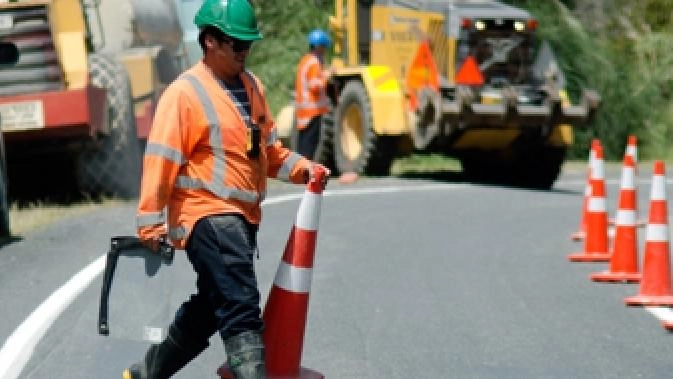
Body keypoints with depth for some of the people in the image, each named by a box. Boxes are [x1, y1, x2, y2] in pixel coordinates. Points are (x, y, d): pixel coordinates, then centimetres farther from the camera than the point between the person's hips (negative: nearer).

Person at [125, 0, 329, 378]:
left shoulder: (253, 86, 12)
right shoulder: (185, 93, -13)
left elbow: (267, 147, 22)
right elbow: (161, 159, -14)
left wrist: (300, 168, 5)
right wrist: (151, 222, -16)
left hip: (242, 217, 9)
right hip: (207, 215, -9)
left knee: (207, 310, 20)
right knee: (241, 311, -18)